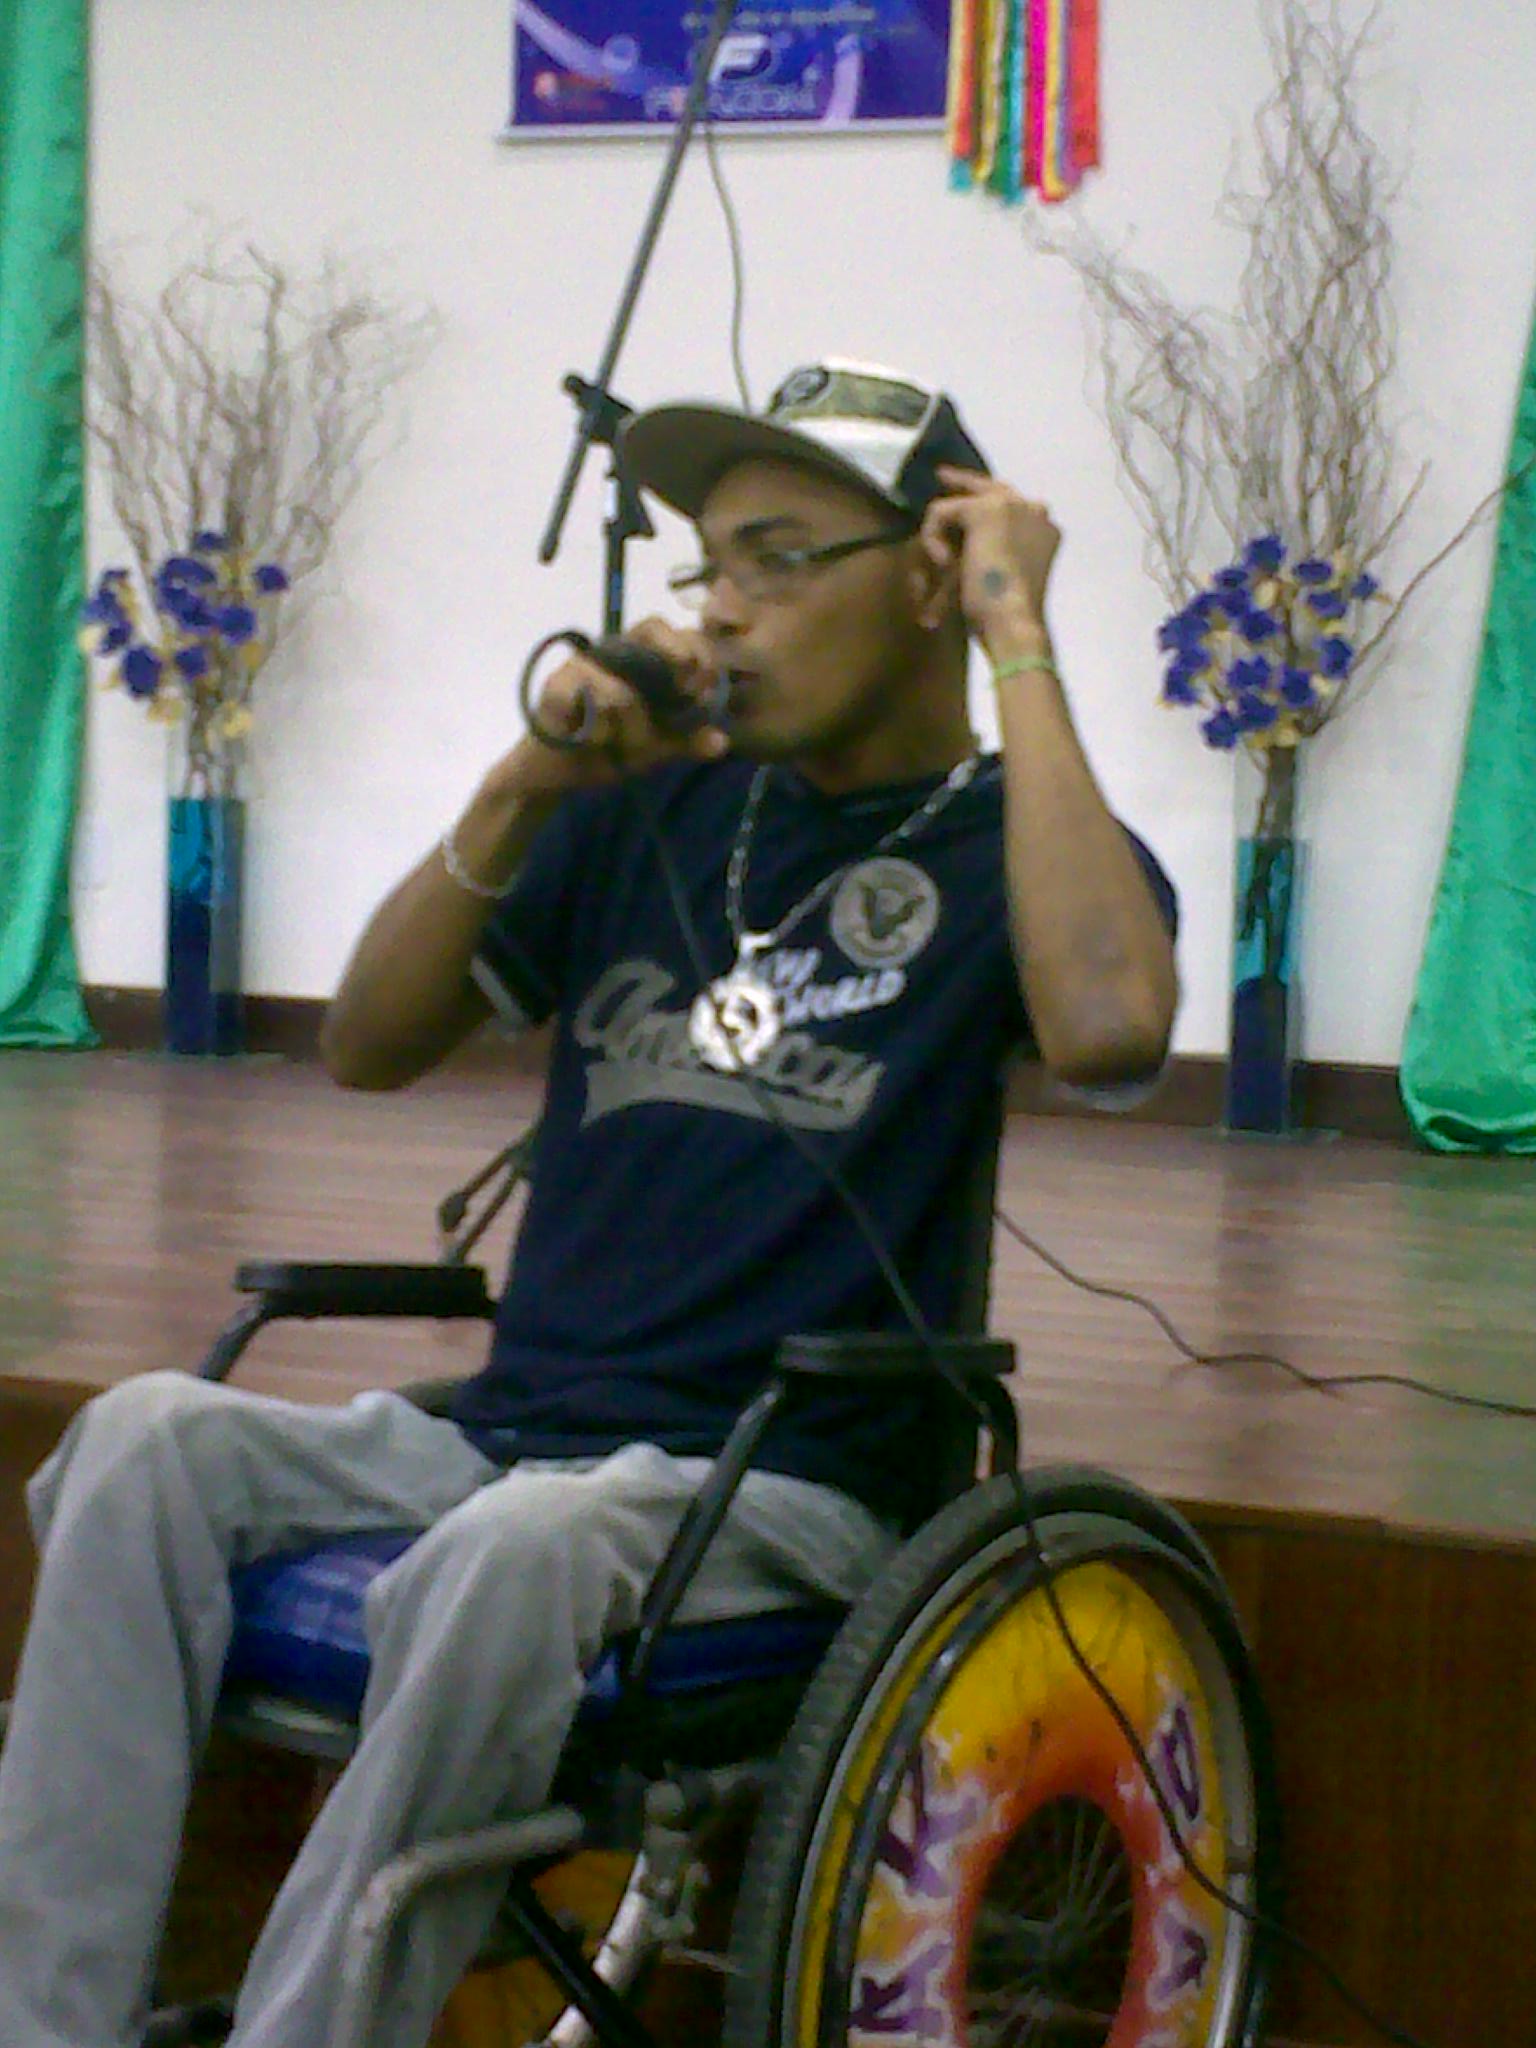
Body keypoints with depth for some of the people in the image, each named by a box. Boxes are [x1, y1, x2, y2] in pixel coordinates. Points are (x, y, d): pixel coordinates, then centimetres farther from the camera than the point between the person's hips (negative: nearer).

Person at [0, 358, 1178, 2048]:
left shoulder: (1011, 840, 2)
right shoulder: (660, 803, 16)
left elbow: (1107, 1028, -23)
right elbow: (369, 1045, 13)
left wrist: (1022, 644, -14)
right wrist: (524, 790, -1)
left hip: (777, 1494, -5)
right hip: (502, 1432, 5)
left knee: (515, 1548, -37)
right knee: (147, 1439, -21)